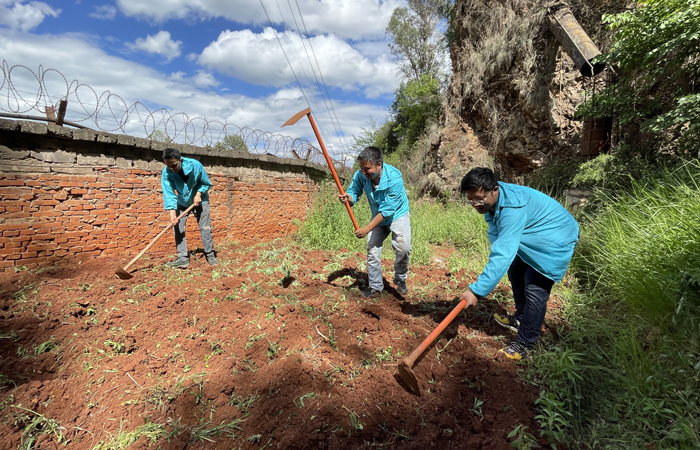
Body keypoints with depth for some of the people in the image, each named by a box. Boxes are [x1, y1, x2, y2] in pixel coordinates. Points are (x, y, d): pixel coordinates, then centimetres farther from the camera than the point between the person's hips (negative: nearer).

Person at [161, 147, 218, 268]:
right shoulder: (166, 173, -23)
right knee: (178, 228, -6)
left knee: (205, 227, -4)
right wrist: (172, 212, -38)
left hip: (199, 200, -2)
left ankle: (210, 255, 7)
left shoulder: (195, 165, -27)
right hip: (181, 203, 2)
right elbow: (169, 194, -27)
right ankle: (183, 258, -3)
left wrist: (198, 194, -25)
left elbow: (206, 183, -12)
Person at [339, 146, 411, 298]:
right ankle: (375, 287, 16)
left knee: (403, 247, -20)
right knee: (372, 251, 1)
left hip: (397, 214, -4)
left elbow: (386, 211, -33)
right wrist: (348, 198, -40)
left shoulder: (394, 178, -34)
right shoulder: (360, 175, -20)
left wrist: (366, 229, -35)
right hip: (377, 217, 4)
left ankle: (400, 280, 8)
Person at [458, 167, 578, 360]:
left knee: (535, 289, -13)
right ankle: (521, 319, 41)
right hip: (532, 239, 10)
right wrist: (490, 270, -12)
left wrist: (477, 290, -47)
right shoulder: (490, 200, -12)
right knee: (516, 272, 20)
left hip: (557, 241, -9)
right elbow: (498, 238, -1)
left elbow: (503, 254, -46)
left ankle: (525, 343, 2)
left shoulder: (513, 208, -41)